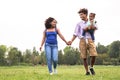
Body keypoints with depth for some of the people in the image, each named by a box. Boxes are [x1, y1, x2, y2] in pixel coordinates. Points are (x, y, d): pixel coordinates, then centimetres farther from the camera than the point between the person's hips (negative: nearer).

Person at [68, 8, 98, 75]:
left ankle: (91, 67, 10)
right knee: (84, 57, -3)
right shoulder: (79, 24, 11)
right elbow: (76, 34, 7)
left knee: (94, 55, -15)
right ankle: (87, 71, 9)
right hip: (82, 41, 0)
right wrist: (71, 41, -6)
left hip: (90, 40, 0)